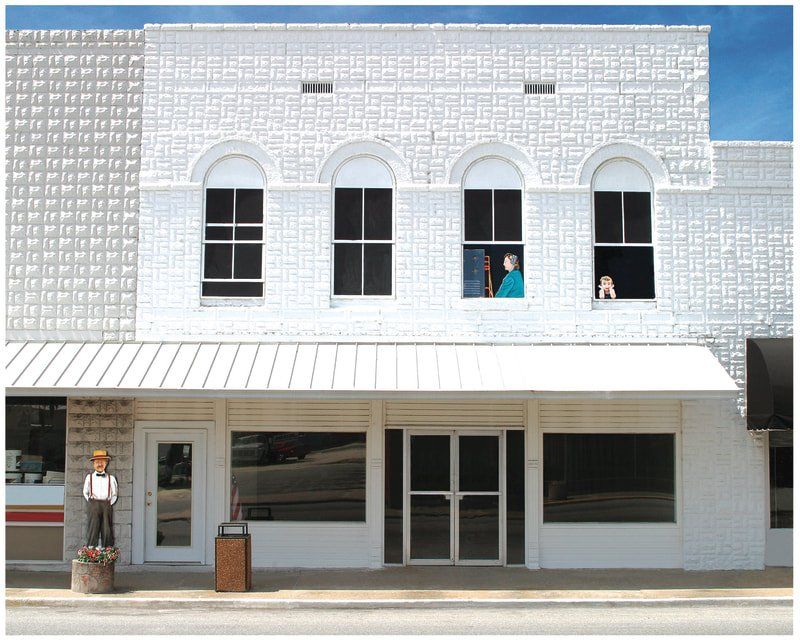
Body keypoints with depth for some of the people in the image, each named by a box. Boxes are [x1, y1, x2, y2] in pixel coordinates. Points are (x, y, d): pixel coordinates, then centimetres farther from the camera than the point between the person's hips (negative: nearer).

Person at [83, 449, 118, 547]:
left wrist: (110, 503, 3)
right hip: (93, 505, -1)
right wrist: (91, 502, 5)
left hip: (106, 505, 1)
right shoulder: (89, 477, 11)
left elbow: (114, 494, 16)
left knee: (107, 531, -1)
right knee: (92, 529, -5)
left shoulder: (111, 478, 11)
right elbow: (85, 492, 17)